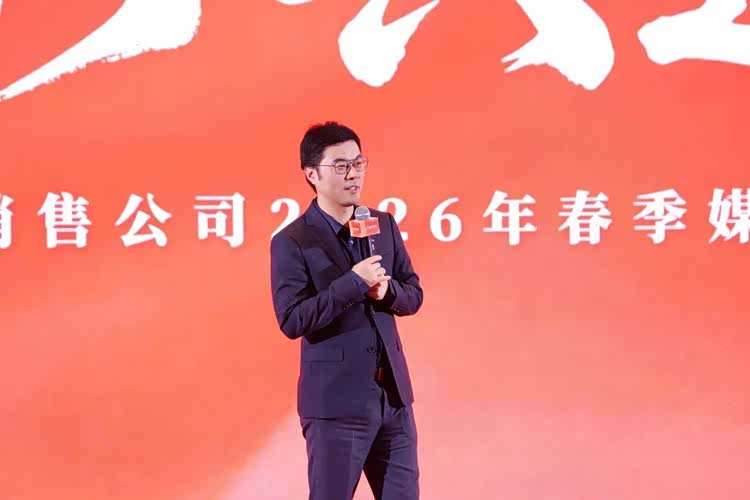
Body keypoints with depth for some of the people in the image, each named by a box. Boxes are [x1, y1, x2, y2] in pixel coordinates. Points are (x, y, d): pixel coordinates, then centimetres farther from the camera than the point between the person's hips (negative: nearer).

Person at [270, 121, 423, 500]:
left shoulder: (384, 224, 8)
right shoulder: (292, 242, -10)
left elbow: (413, 295, 11)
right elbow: (291, 321, -17)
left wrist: (386, 291, -11)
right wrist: (353, 283, -23)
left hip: (393, 395, 6)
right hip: (336, 400, -6)